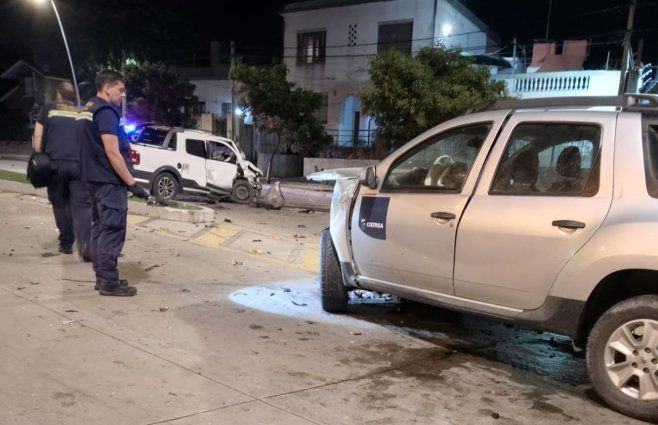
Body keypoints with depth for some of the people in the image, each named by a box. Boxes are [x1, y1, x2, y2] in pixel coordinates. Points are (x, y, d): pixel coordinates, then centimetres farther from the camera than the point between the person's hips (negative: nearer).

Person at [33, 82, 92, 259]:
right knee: (82, 205, -4)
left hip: (55, 164, 0)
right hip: (79, 165, 0)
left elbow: (37, 138, 8)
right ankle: (84, 244, -20)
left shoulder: (47, 111, 13)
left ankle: (66, 243, 16)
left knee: (60, 204, 13)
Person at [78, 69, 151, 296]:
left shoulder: (88, 110, 15)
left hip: (95, 179, 10)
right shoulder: (106, 112, -16)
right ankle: (109, 282, -3)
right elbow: (112, 153, -22)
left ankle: (102, 277, 20)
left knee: (100, 228, 13)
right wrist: (132, 183, -21)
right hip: (109, 181, -10)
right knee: (112, 231, -7)